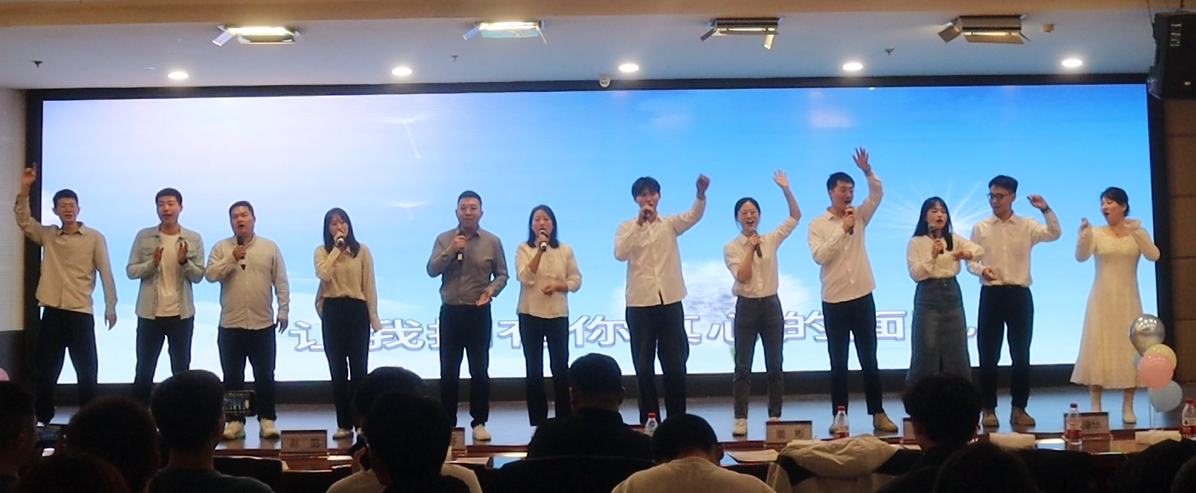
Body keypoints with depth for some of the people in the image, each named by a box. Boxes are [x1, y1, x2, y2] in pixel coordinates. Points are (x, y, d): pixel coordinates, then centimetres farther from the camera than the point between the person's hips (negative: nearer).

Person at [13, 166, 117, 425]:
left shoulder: (94, 237, 0)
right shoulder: (47, 235, 9)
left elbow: (105, 273, 0)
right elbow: (23, 220, 0)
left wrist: (110, 307, -4)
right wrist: (24, 189, -11)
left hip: (80, 313, -3)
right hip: (52, 312, 3)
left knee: (87, 371, 1)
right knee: (45, 371, 7)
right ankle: (42, 421, 15)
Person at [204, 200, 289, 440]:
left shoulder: (270, 248, 4)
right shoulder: (221, 248, 5)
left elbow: (281, 283, 4)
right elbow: (210, 274, -7)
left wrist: (283, 311, 0)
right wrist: (232, 259, -16)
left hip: (263, 324, -1)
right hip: (230, 324, 1)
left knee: (265, 376, 3)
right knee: (232, 377, 5)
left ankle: (267, 420, 10)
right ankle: (235, 421, 12)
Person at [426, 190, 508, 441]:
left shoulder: (492, 242, 1)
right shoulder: (444, 239, 3)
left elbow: (502, 274, 4)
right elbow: (432, 270, -7)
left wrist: (491, 289, -15)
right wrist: (451, 250, -18)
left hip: (478, 312, -1)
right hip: (450, 311, 1)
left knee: (479, 370, 2)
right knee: (448, 371, 4)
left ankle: (479, 423, 9)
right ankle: (447, 422, 11)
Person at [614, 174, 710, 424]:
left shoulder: (670, 224, 6)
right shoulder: (626, 227, 4)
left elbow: (693, 215, -14)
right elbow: (620, 254, -14)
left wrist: (701, 193, -34)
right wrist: (639, 223, -19)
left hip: (670, 302, 1)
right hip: (640, 304, -1)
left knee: (675, 365, 2)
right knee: (644, 367, 3)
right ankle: (649, 420, 9)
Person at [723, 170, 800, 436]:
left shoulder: (771, 239, 4)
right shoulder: (731, 247, -3)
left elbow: (795, 216, 2)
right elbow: (741, 276, -13)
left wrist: (785, 189, -6)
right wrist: (751, 248, -14)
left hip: (771, 305, 2)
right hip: (746, 307, -2)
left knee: (774, 365, 6)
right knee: (743, 366, -1)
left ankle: (775, 417, 13)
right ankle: (741, 419, 1)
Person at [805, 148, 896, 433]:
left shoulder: (859, 216, 7)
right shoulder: (817, 224, -2)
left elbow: (877, 194, -6)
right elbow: (819, 256, -15)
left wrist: (867, 171, -22)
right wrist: (842, 230, -18)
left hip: (862, 297, 2)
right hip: (834, 301, -2)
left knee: (869, 359, 5)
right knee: (838, 363, 4)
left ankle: (878, 414, 9)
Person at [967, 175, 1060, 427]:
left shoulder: (1027, 225, 4)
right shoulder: (980, 228, 6)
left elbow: (1054, 234, -11)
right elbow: (971, 261, 5)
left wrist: (1045, 210, -22)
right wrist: (981, 269, -15)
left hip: (1019, 294, 0)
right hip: (991, 294, 0)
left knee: (1021, 354, 4)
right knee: (988, 354, 1)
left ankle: (1019, 408, 13)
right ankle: (989, 409, 9)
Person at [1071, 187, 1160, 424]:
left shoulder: (1137, 233, 3)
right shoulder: (1096, 233, 1)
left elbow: (1153, 255, -14)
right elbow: (1081, 256, -15)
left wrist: (1136, 232, -24)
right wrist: (1083, 234, -32)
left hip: (1127, 300, 1)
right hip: (1102, 299, 0)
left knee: (1129, 349, 1)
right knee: (1098, 349, -2)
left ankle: (1128, 407, 9)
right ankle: (1096, 407, 4)